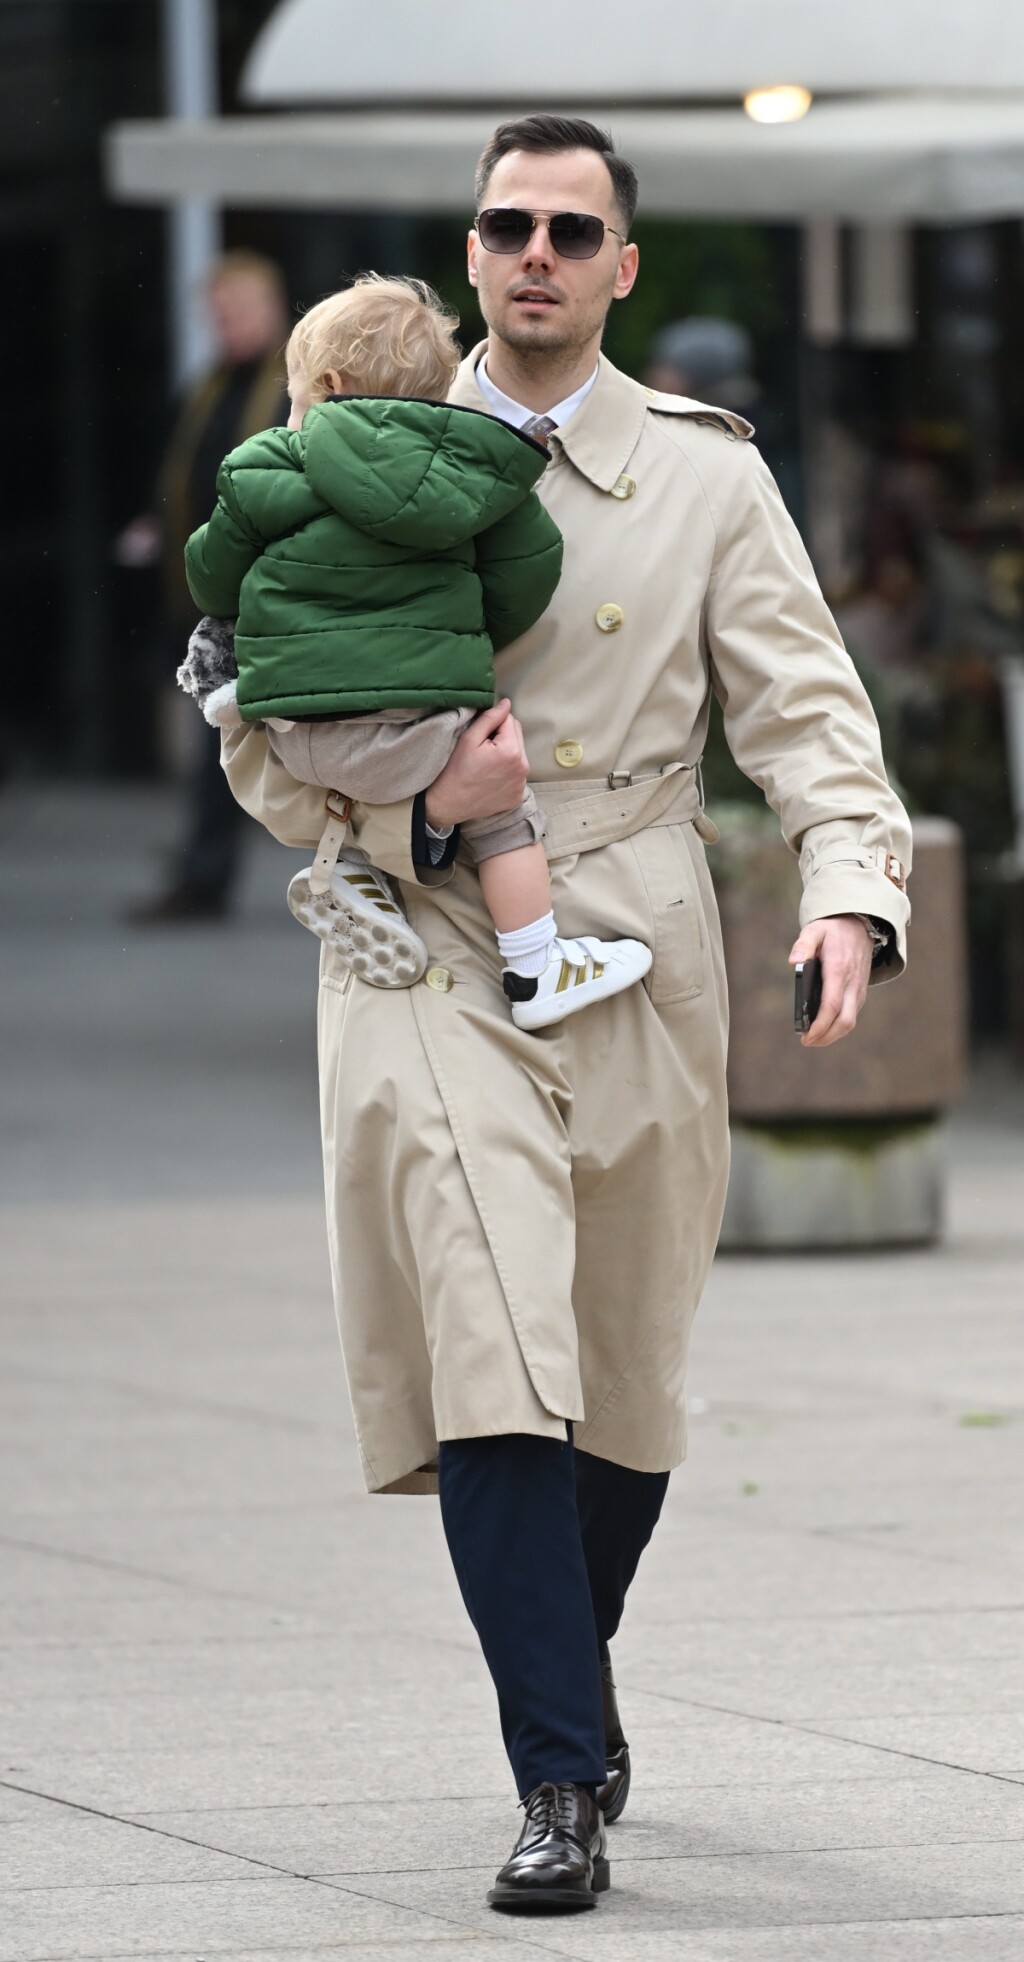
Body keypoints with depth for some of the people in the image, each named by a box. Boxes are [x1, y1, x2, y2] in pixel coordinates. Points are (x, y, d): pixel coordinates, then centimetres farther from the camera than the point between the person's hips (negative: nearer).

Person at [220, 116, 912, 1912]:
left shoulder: (704, 472, 7)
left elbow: (805, 710, 1)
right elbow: (261, 738, 7)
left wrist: (853, 895, -17)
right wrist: (417, 806, -12)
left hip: (635, 952, 2)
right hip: (427, 954, -1)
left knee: (627, 1377, 11)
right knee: (491, 1358, -15)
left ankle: (571, 1684, 37)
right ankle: (563, 1785, -17)